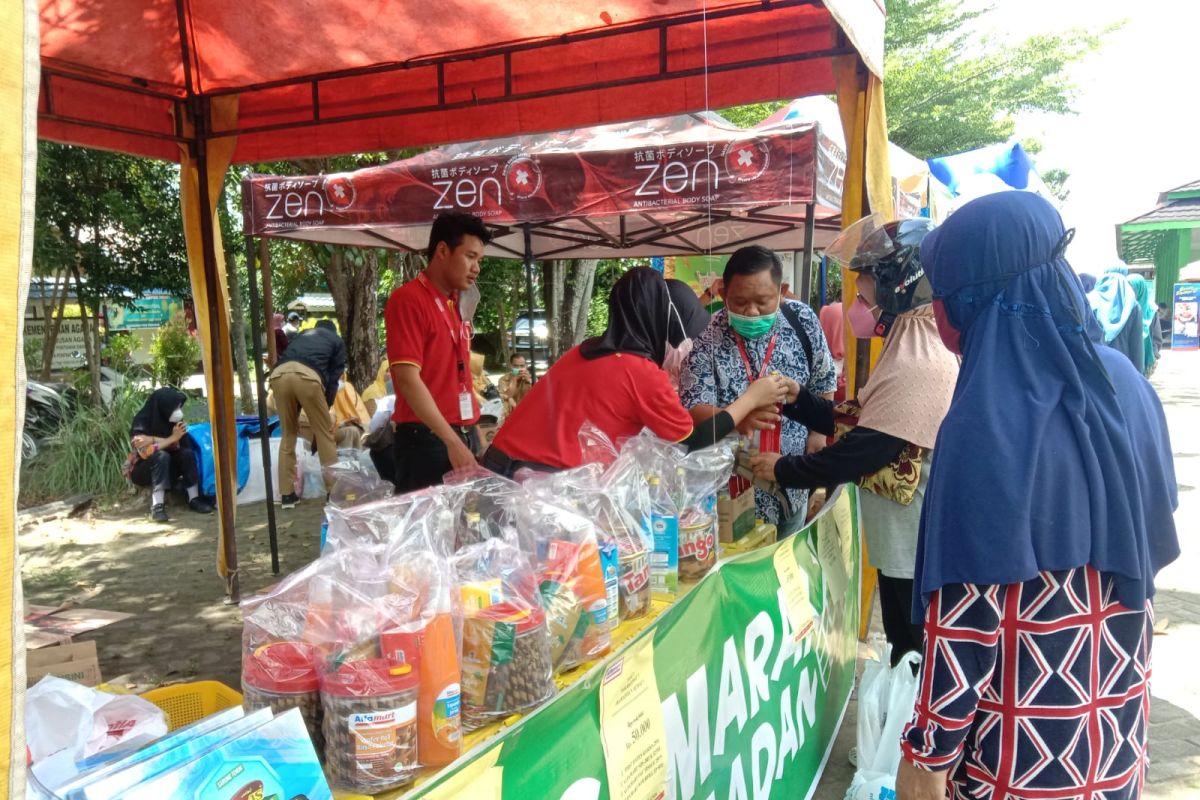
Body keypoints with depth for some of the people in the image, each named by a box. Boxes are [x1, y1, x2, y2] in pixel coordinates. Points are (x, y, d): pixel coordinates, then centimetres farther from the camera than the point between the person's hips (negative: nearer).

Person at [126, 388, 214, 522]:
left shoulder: (173, 420, -7)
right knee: (161, 456, -33)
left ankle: (194, 499, -19)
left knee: (187, 453, -21)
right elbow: (144, 450, -32)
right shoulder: (142, 421, -20)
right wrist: (172, 438, -28)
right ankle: (157, 507, -36)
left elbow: (185, 445, -15)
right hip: (143, 471, -5)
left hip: (166, 468, 5)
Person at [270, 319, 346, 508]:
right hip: (307, 375, -4)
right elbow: (334, 377, 21)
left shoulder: (302, 334, 40)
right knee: (324, 432, 8)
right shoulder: (337, 340, 30)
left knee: (288, 434, 16)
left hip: (278, 374, 4)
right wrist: (325, 406, 27)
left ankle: (287, 495, 16)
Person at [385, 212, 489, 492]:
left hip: (464, 436, 8)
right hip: (427, 440, -8)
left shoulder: (455, 305, 14)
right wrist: (452, 442, -21)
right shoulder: (408, 299, -10)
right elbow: (408, 379, -18)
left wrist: (471, 437, 14)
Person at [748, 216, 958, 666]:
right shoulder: (908, 346, 11)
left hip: (917, 552, -10)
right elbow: (858, 422, 12)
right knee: (910, 665, 21)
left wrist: (783, 469, -14)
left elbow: (864, 450, -26)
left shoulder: (920, 362, -24)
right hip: (905, 544, 10)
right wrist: (793, 398, 3)